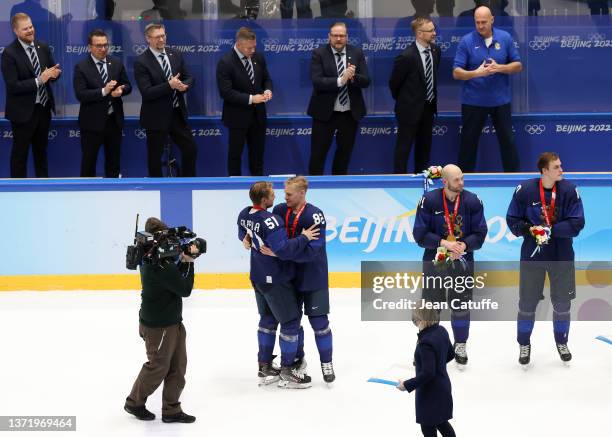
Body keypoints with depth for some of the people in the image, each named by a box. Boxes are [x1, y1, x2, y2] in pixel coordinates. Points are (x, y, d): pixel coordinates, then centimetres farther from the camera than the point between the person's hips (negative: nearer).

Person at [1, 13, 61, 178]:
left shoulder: (43, 46, 1)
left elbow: (54, 70, 9)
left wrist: (54, 73, -16)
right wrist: (39, 80, -27)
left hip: (44, 107, 6)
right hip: (23, 111, -6)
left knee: (41, 148, 22)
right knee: (20, 151, 6)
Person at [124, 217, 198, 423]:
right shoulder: (160, 267, -27)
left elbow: (174, 277, 17)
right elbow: (185, 289, -22)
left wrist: (183, 261, 2)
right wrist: (188, 262, -14)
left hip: (171, 322, 10)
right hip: (158, 327, -10)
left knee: (178, 366, 13)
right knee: (158, 367, 7)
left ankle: (171, 409, 20)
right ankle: (134, 403, 27)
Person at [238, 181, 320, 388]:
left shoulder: (244, 215, -1)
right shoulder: (269, 221, -29)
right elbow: (284, 250, -31)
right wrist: (303, 238, -20)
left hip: (258, 277, 9)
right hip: (276, 280, -9)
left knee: (268, 319, 21)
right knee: (291, 320, 4)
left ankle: (265, 367, 28)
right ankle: (287, 372, 11)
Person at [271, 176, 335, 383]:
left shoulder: (315, 216, -21)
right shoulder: (280, 210, -4)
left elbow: (310, 251, -28)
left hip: (313, 278, -5)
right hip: (289, 275, 5)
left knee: (318, 321, 0)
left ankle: (326, 363, 13)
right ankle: (297, 358, 30)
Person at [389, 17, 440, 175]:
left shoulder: (435, 50, -1)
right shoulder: (407, 56, -23)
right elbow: (394, 83, -10)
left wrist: (433, 98, 14)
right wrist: (403, 101, 3)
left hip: (428, 107, 7)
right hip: (410, 108, -7)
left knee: (424, 145, 16)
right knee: (404, 146, 1)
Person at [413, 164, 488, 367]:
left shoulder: (472, 201, -8)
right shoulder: (429, 200, -13)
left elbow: (480, 234, -5)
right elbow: (420, 234, -12)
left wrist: (464, 245, -22)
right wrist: (444, 243, -24)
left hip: (463, 260, 1)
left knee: (461, 305, 11)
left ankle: (460, 346, 28)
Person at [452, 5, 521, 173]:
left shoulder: (505, 38, 0)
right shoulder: (466, 41, -6)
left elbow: (518, 65, 2)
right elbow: (456, 72, -9)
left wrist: (499, 68, -16)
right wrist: (477, 73, -26)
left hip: (500, 100, 1)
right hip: (473, 101, -1)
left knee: (507, 139, 5)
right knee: (469, 141, 6)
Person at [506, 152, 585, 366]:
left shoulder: (569, 190, -11)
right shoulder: (525, 190, -12)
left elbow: (577, 223, -13)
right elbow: (512, 220, -3)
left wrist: (551, 230, -24)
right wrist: (528, 229, -21)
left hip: (561, 255, 1)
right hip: (532, 255, -1)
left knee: (562, 302, 12)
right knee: (527, 302, 7)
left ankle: (561, 342, 34)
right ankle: (524, 344, 27)